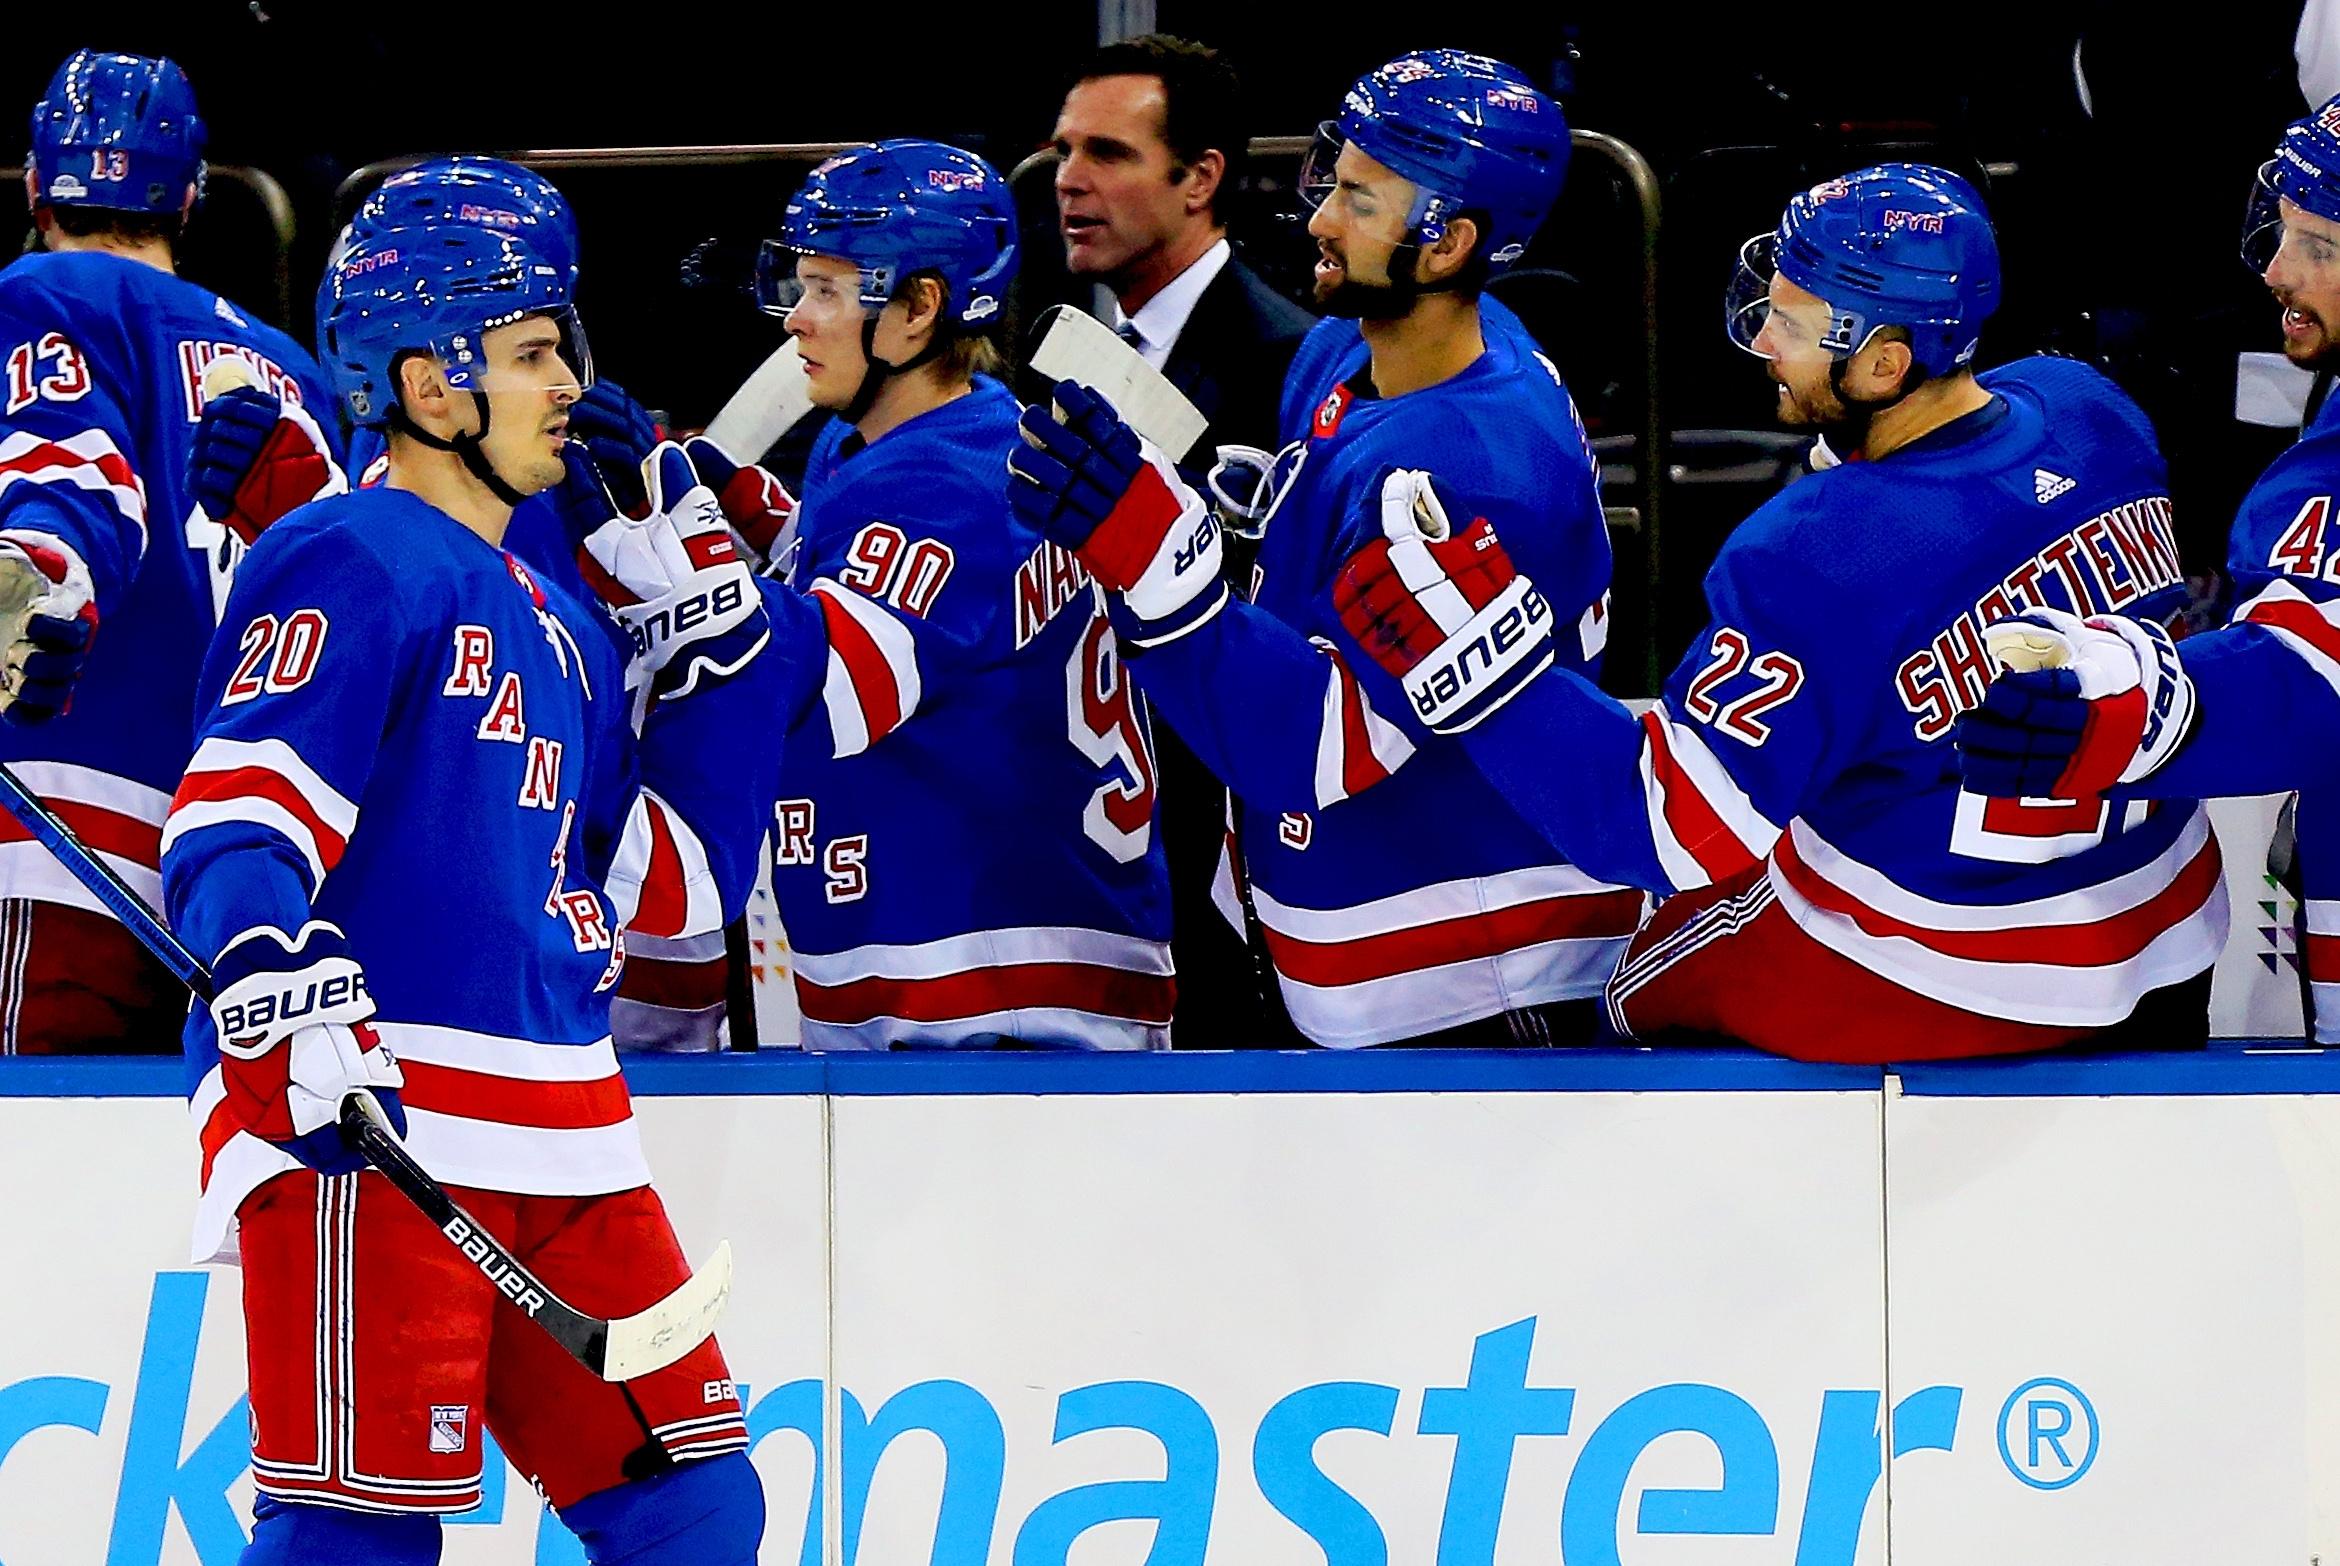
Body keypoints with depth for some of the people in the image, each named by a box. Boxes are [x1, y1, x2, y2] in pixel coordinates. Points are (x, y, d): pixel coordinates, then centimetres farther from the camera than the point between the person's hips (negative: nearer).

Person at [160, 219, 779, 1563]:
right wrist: (294, 1006, -32)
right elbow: (232, 828, -16)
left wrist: (707, 622, 19)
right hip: (363, 1122, -9)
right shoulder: (352, 566, -6)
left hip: (562, 1138, 9)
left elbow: (680, 880, 23)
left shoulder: (559, 624, 22)